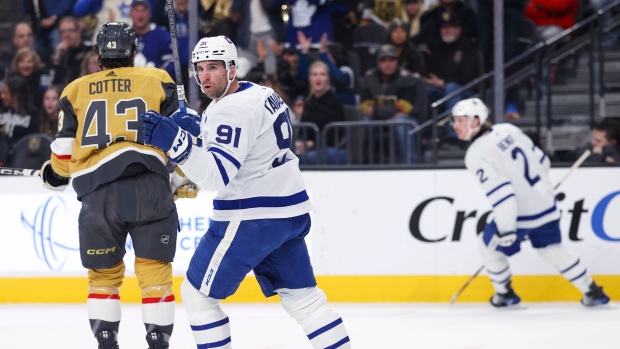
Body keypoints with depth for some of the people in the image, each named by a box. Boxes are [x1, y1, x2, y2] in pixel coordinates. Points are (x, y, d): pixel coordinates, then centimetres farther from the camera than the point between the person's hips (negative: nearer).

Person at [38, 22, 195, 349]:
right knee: (155, 270, 3)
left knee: (103, 273, 15)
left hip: (97, 191, 1)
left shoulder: (75, 91, 15)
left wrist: (53, 175, 34)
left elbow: (64, 150, 14)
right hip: (149, 186, -1)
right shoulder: (157, 81, 11)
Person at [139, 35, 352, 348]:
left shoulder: (233, 110, -18)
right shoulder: (262, 94, 11)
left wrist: (176, 143, -39)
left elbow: (218, 175, -28)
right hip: (290, 214, 10)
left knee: (197, 294, 1)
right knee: (302, 296, 17)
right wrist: (198, 131, 11)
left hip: (252, 220, -10)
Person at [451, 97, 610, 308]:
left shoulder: (477, 155, -18)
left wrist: (506, 229, -23)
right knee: (553, 251, 21)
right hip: (546, 202, 7)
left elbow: (500, 193, -26)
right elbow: (542, 160, 12)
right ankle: (593, 292, 22)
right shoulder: (508, 130, 4)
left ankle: (505, 294, 30)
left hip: (519, 214, -7)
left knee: (489, 245, 17)